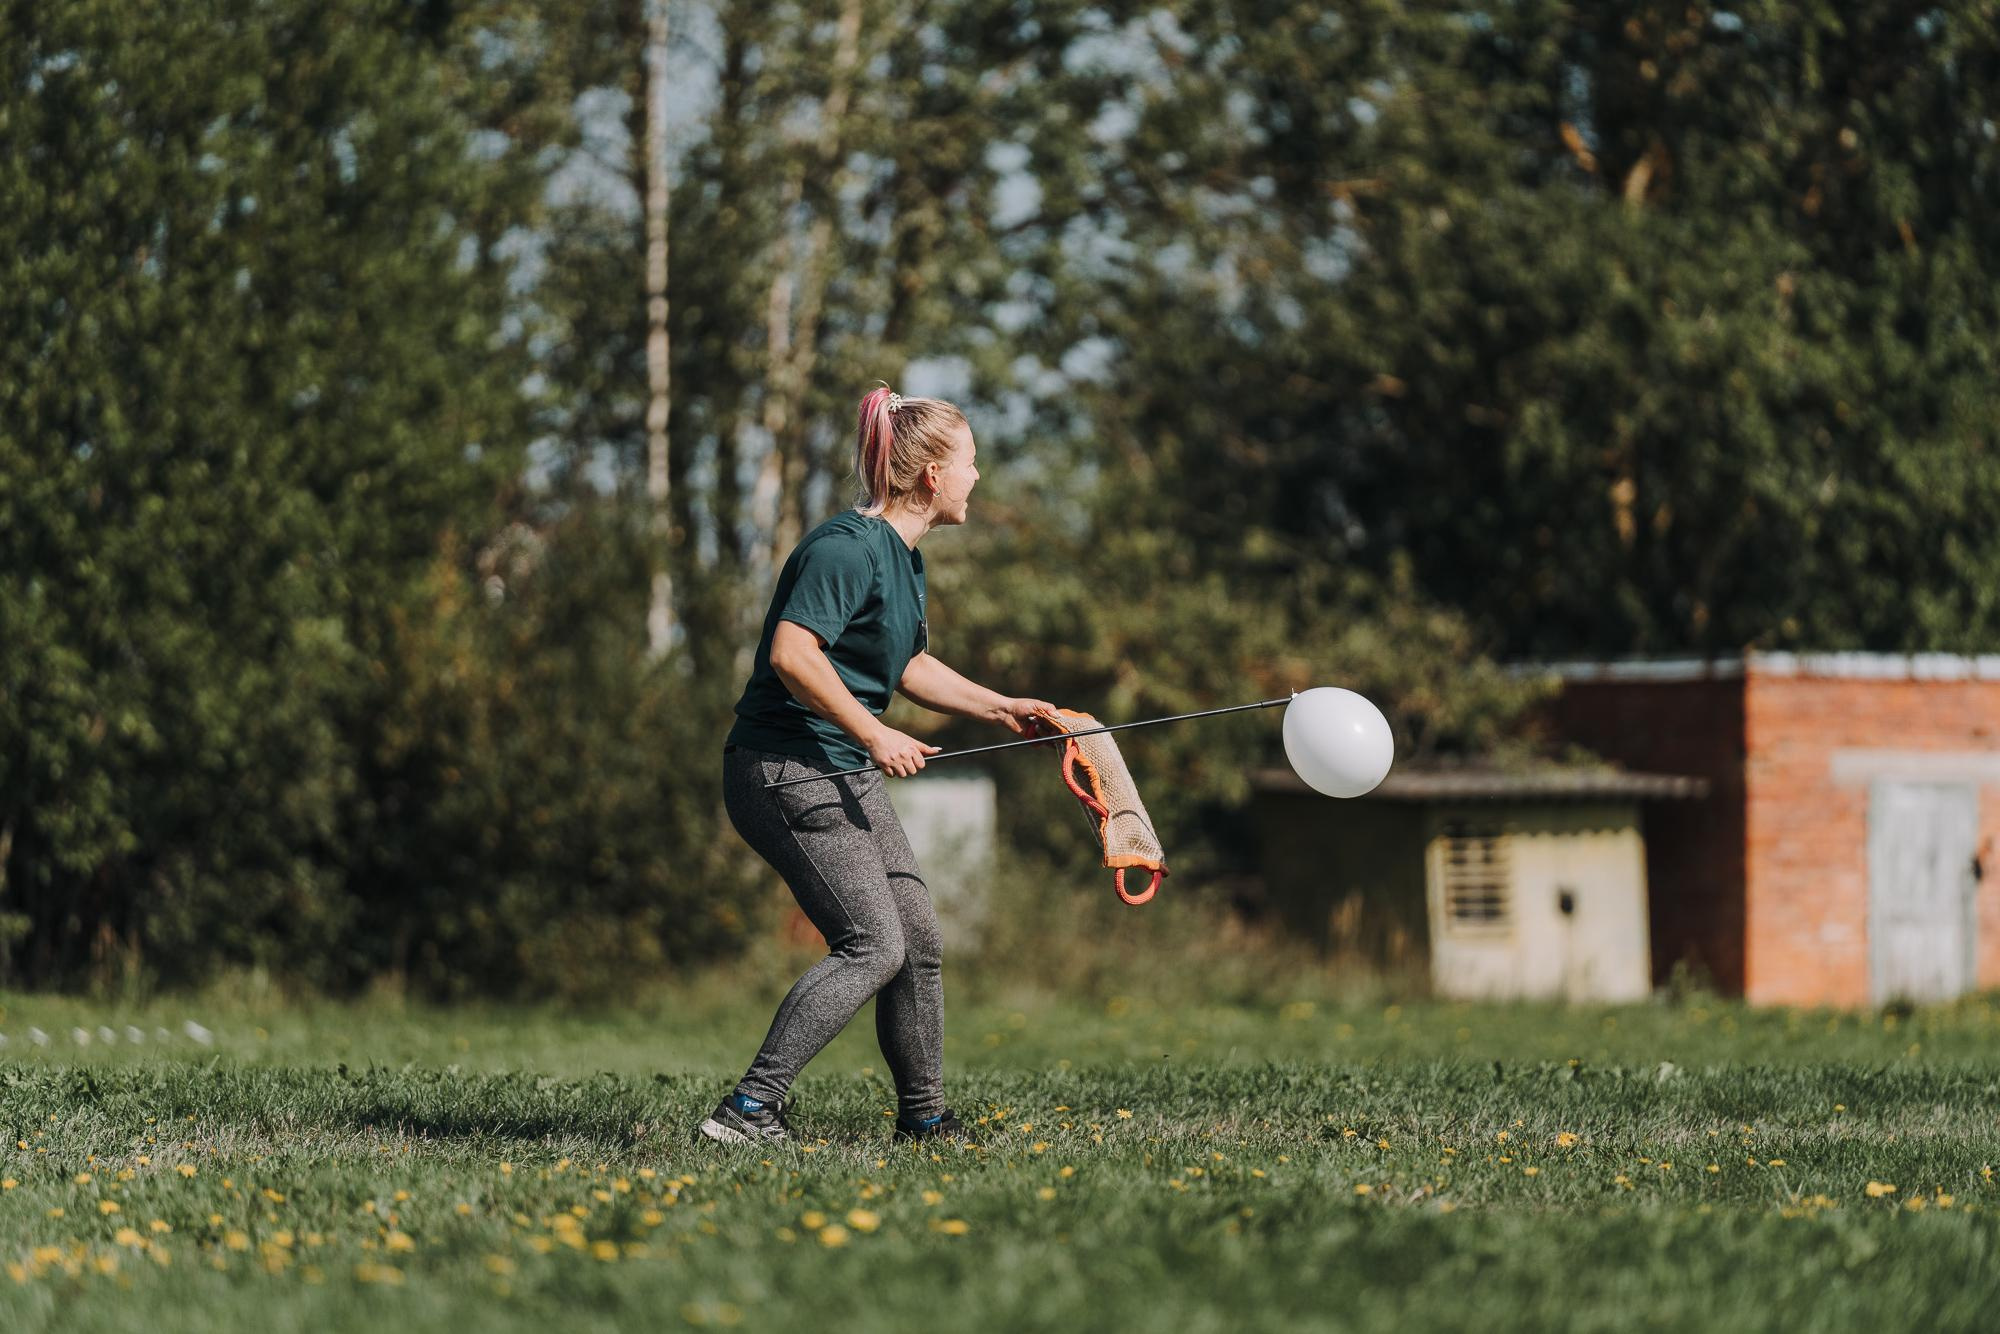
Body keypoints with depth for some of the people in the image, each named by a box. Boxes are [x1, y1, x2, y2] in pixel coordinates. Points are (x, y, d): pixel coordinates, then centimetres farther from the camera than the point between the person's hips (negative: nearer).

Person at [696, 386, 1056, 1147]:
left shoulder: (903, 558, 15)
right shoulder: (848, 548, -17)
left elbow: (911, 665, 30)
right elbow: (791, 653, -28)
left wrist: (1000, 708, 23)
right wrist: (875, 734, -24)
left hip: (843, 772, 10)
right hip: (782, 767, -10)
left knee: (917, 937, 10)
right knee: (872, 944, -15)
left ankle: (923, 1117, 22)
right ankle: (749, 1111, -16)